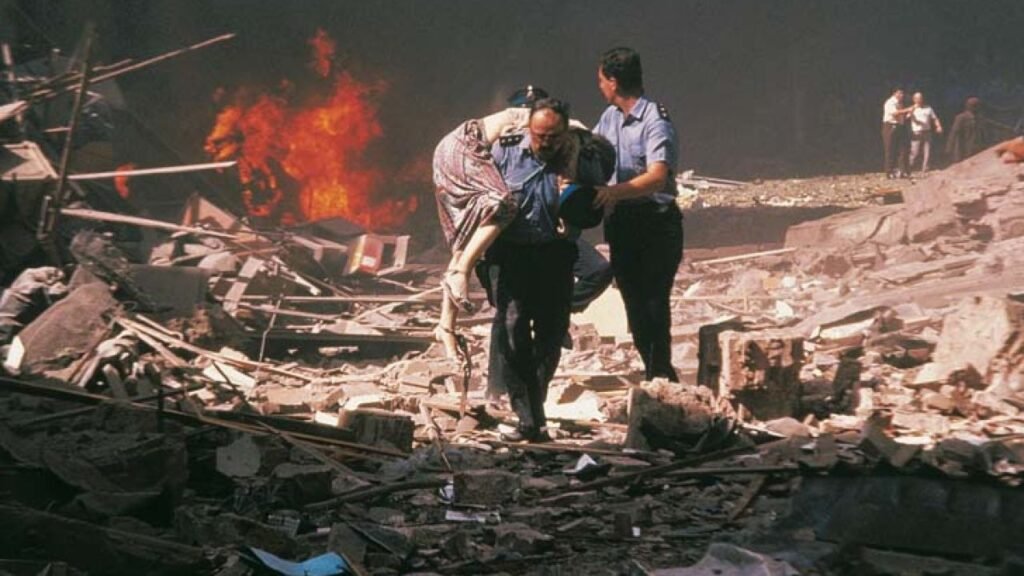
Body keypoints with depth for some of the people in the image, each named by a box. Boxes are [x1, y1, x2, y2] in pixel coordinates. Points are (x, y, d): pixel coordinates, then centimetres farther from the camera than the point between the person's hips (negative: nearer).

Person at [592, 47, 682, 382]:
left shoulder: (655, 121, -16)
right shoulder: (610, 117, 10)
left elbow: (657, 177, -29)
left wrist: (614, 191, -42)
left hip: (655, 223, -8)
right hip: (620, 222, 8)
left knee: (653, 301, -10)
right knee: (634, 302, 9)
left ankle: (660, 373, -3)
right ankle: (654, 373, 17)